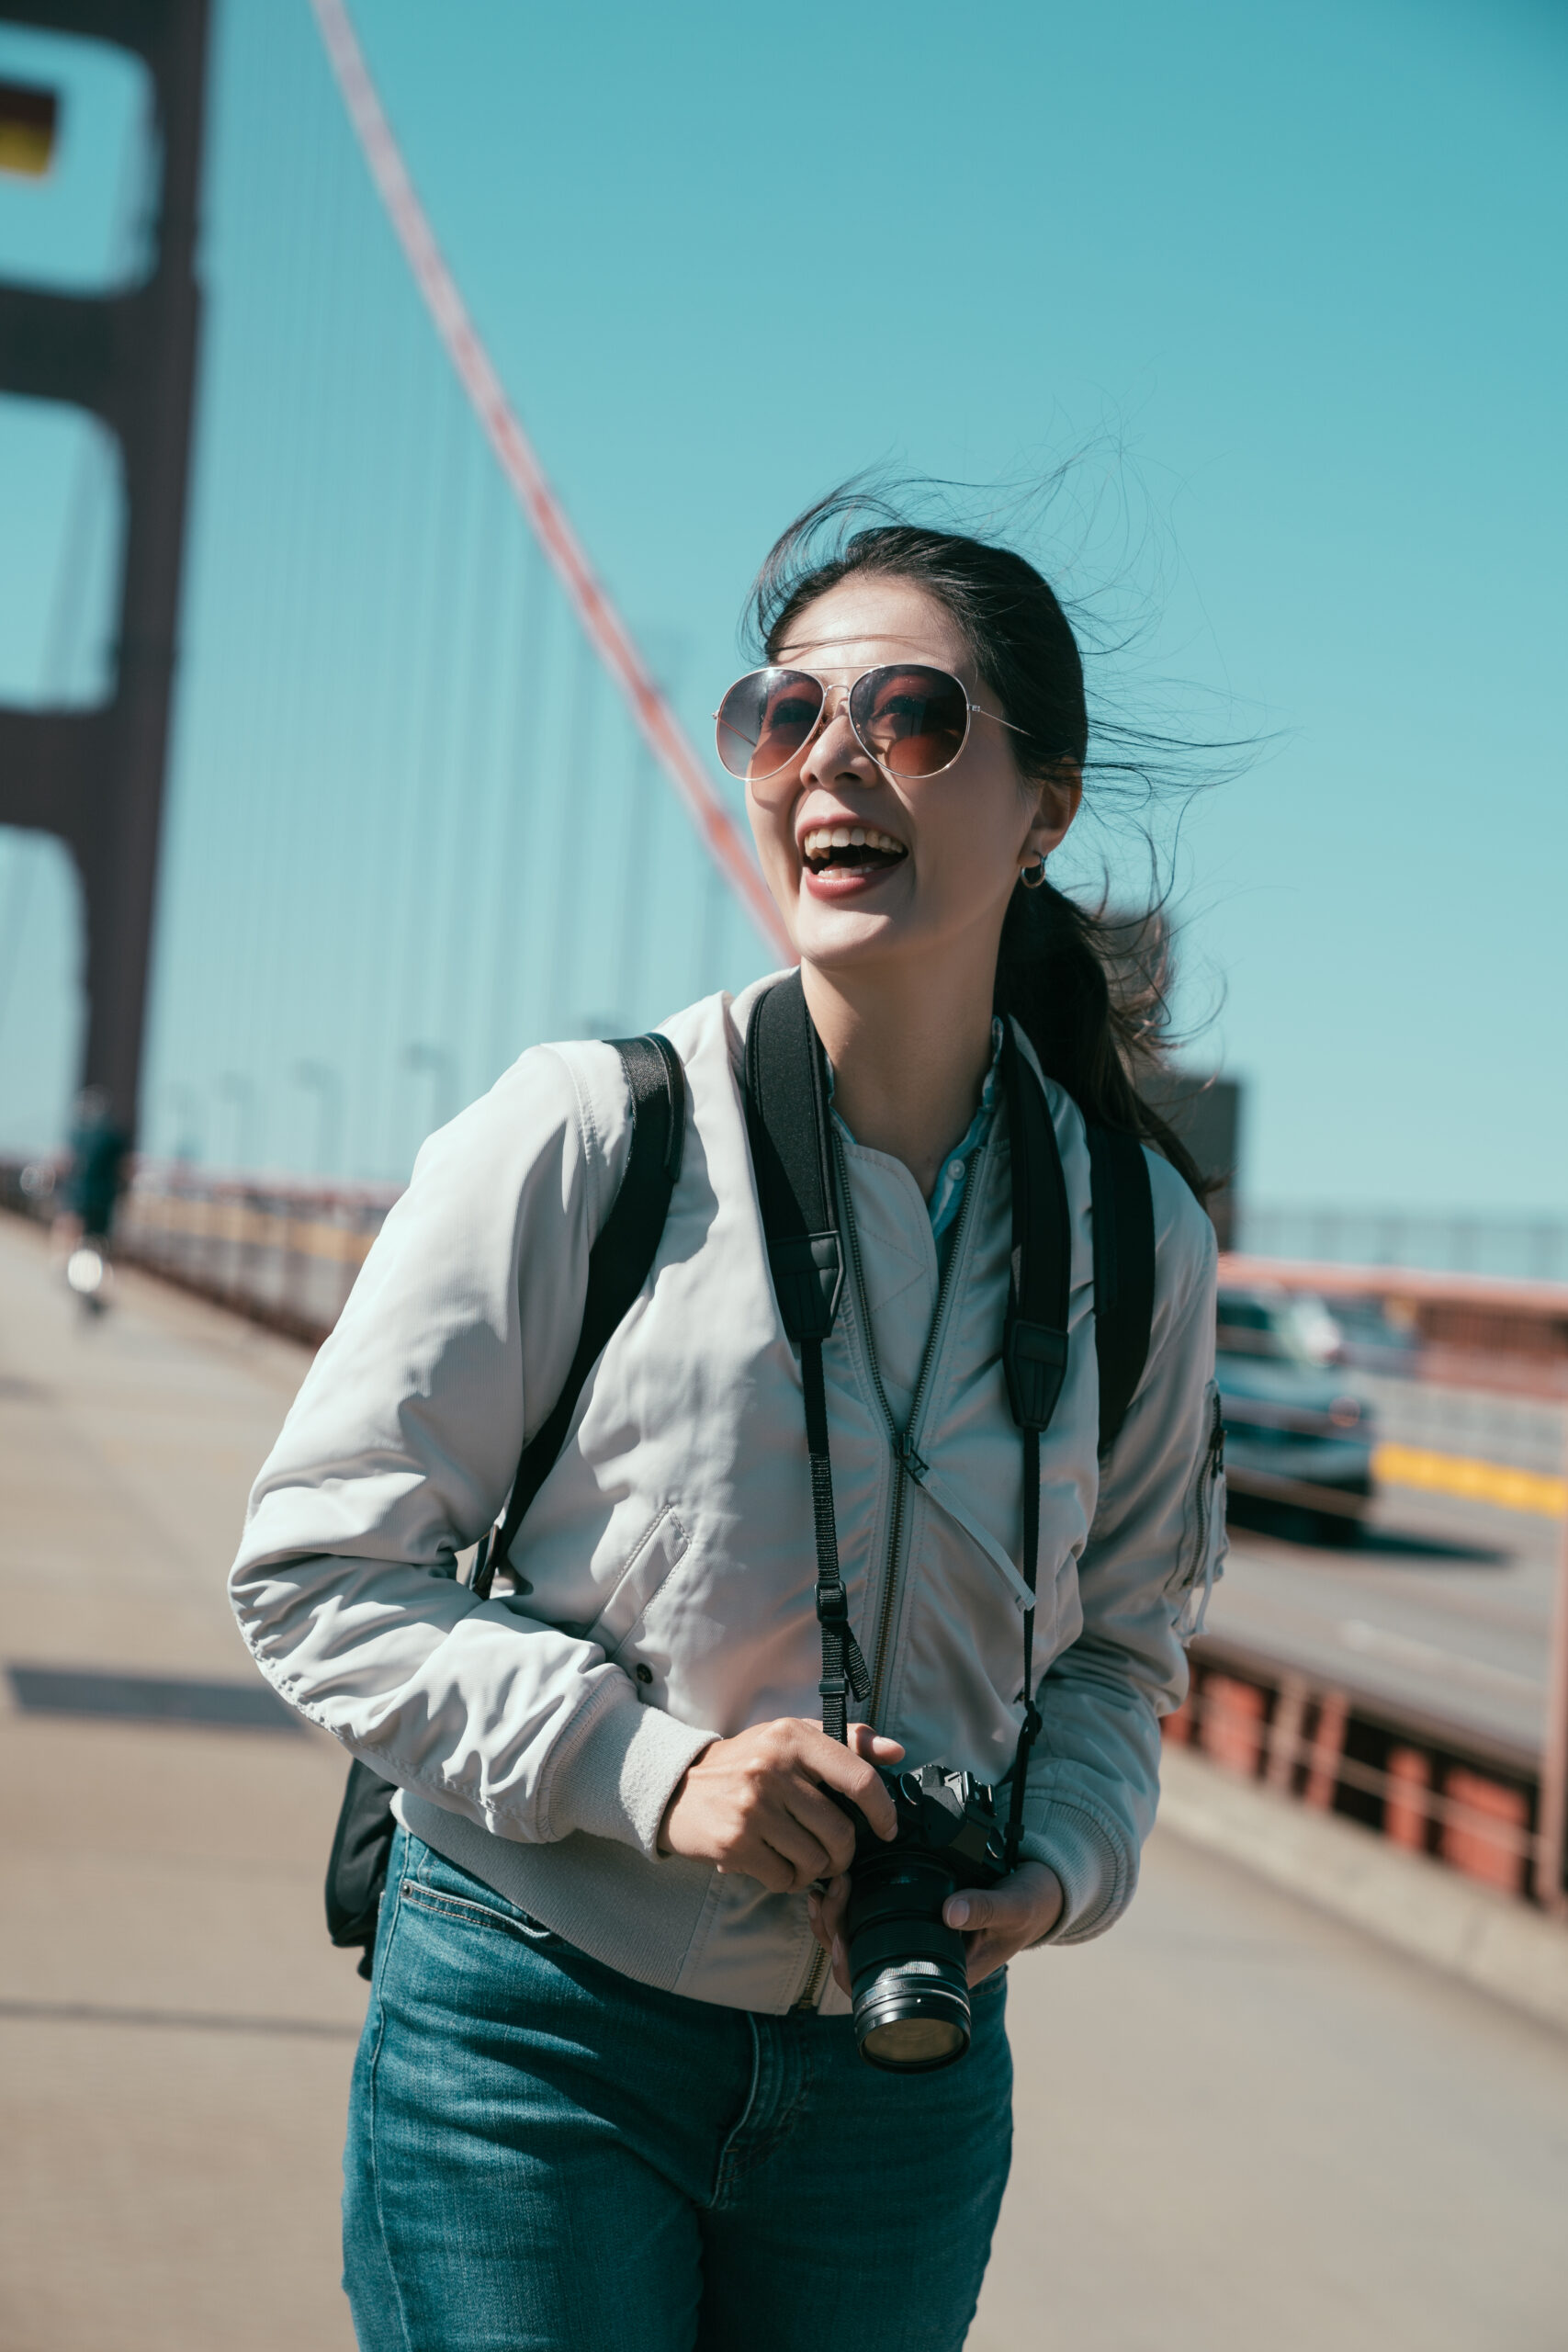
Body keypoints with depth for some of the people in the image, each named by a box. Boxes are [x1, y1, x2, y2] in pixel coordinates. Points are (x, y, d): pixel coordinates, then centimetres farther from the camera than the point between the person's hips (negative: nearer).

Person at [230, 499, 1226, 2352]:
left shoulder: (1138, 1230, 0)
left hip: (903, 2076, 4)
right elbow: (315, 1571, -8)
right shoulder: (582, 1138, -11)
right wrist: (647, 1762, -19)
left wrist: (1059, 1864, -6)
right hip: (533, 2039, -3)